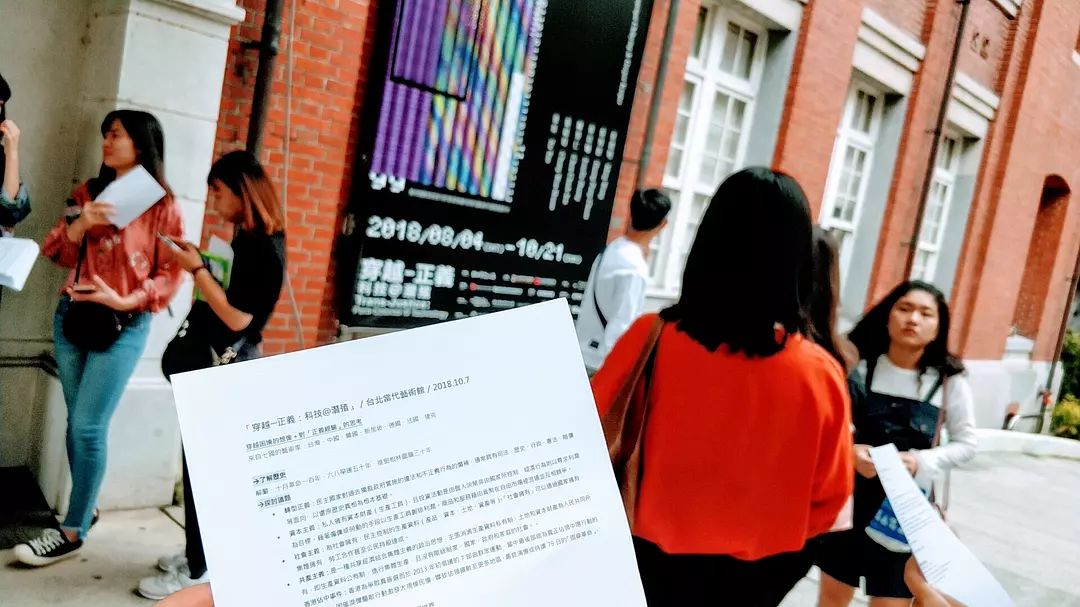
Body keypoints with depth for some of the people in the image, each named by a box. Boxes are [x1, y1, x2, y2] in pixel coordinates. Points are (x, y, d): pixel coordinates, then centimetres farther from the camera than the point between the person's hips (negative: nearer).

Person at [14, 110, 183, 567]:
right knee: (77, 422, 11)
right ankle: (85, 508, 25)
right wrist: (79, 224, -11)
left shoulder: (162, 206, -4)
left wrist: (127, 301, -19)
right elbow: (56, 253, 7)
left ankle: (73, 532, 3)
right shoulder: (88, 192, 11)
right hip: (71, 317, 6)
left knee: (89, 426, -6)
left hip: (123, 327, -5)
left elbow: (170, 273, -7)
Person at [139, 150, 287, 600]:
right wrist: (199, 264, 8)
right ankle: (199, 555, 27)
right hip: (218, 361, 9)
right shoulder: (249, 239, 12)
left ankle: (198, 571, 10)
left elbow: (237, 317, -22)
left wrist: (197, 269, -15)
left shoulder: (264, 247, -18)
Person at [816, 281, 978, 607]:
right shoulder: (859, 365, -8)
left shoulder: (949, 381, -9)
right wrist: (849, 452, -23)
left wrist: (920, 463, -16)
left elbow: (965, 444, 0)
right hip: (849, 496, 1)